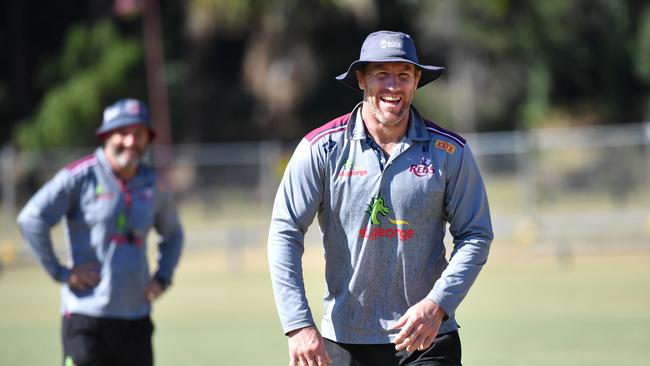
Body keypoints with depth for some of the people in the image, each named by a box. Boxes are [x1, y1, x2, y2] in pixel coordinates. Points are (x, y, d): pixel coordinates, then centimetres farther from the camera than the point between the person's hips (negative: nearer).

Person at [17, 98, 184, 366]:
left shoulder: (154, 186, 11)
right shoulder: (80, 176, -7)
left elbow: (172, 235, 29)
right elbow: (31, 219, -13)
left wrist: (162, 278, 13)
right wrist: (59, 272, -13)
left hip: (136, 315, 6)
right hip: (87, 314, -5)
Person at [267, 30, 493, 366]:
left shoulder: (449, 152, 1)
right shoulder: (322, 148, -2)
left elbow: (475, 235, 3)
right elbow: (284, 234, -4)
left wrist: (437, 305, -12)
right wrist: (298, 325, -13)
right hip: (345, 338, 0)